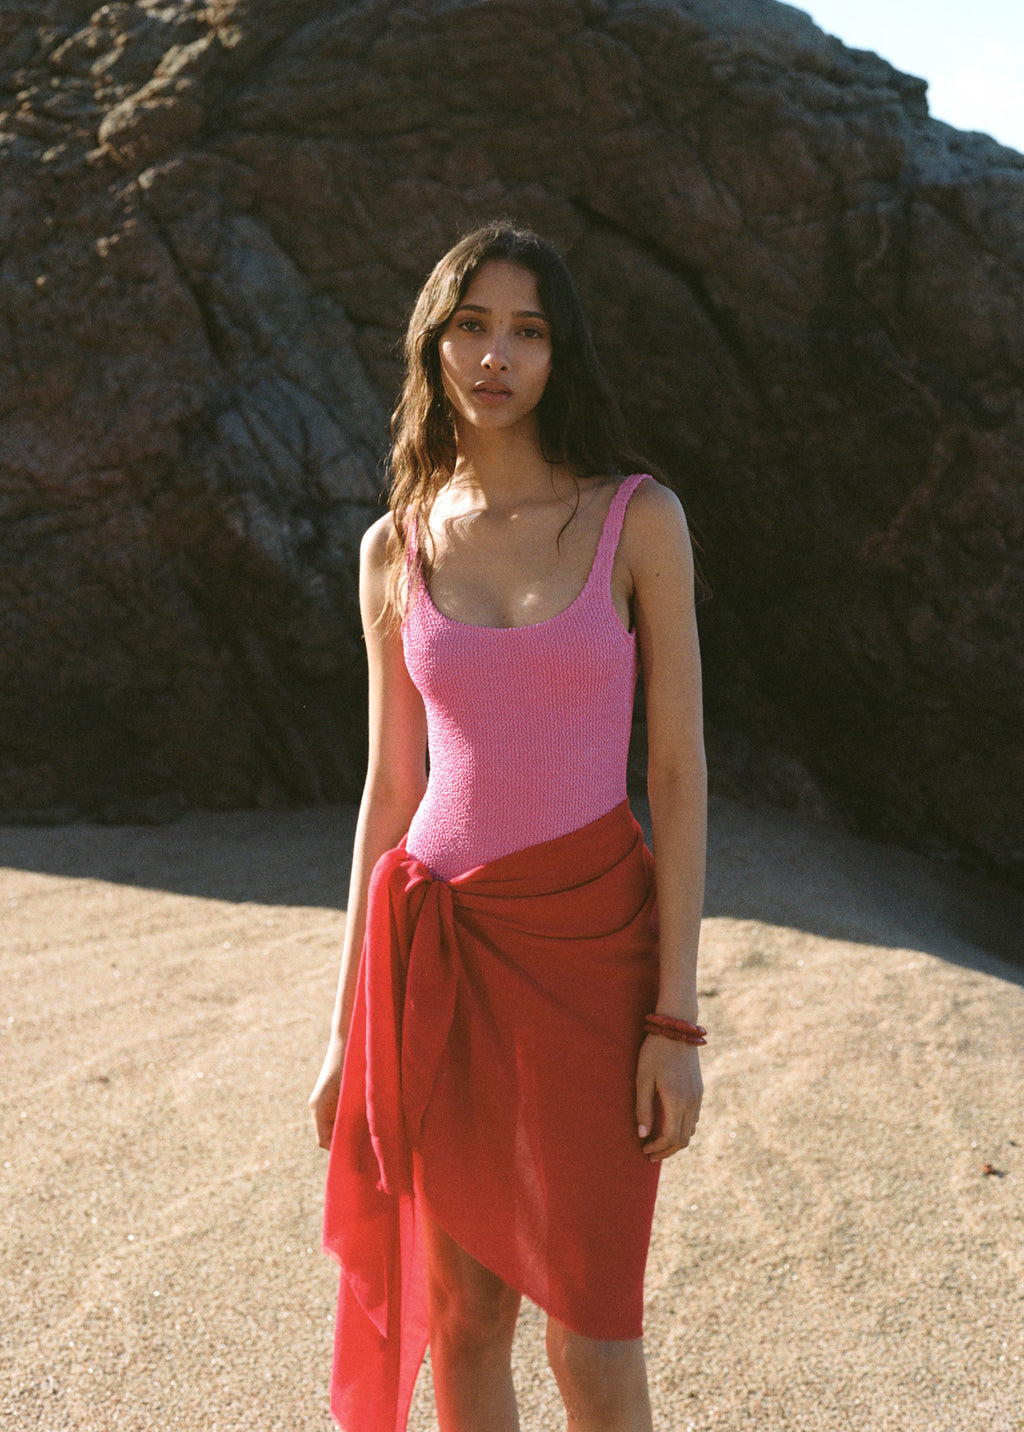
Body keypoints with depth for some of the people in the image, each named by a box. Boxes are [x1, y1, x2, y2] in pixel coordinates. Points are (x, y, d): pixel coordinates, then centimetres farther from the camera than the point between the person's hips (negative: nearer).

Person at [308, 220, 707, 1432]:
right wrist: (352, 1028, 7)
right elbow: (390, 786, 8)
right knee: (461, 1324, 12)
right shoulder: (396, 548, 4)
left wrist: (676, 1017, -9)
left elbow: (678, 772, -5)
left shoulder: (639, 518, -4)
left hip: (590, 943, -2)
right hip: (438, 952, 3)